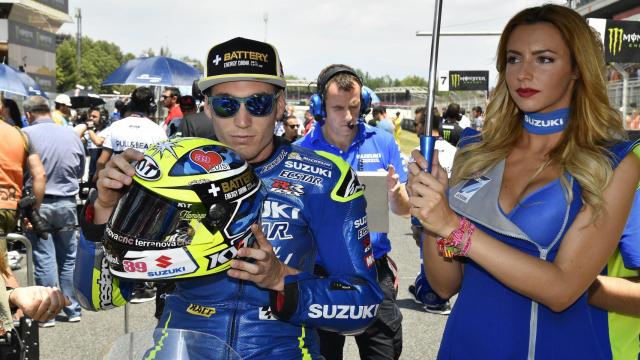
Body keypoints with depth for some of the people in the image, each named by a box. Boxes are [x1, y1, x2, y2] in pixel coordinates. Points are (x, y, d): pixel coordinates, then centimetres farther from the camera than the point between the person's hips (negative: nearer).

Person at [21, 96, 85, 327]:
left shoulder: (26, 134, -11)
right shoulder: (72, 134, 1)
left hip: (37, 204, -3)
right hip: (67, 204, 3)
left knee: (44, 259, 4)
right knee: (68, 258, 13)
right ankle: (72, 309, 19)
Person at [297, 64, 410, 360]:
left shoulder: (383, 142, -2)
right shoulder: (302, 151, -6)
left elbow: (404, 210, 2)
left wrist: (394, 193, -20)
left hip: (374, 271, 1)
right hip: (321, 273, -1)